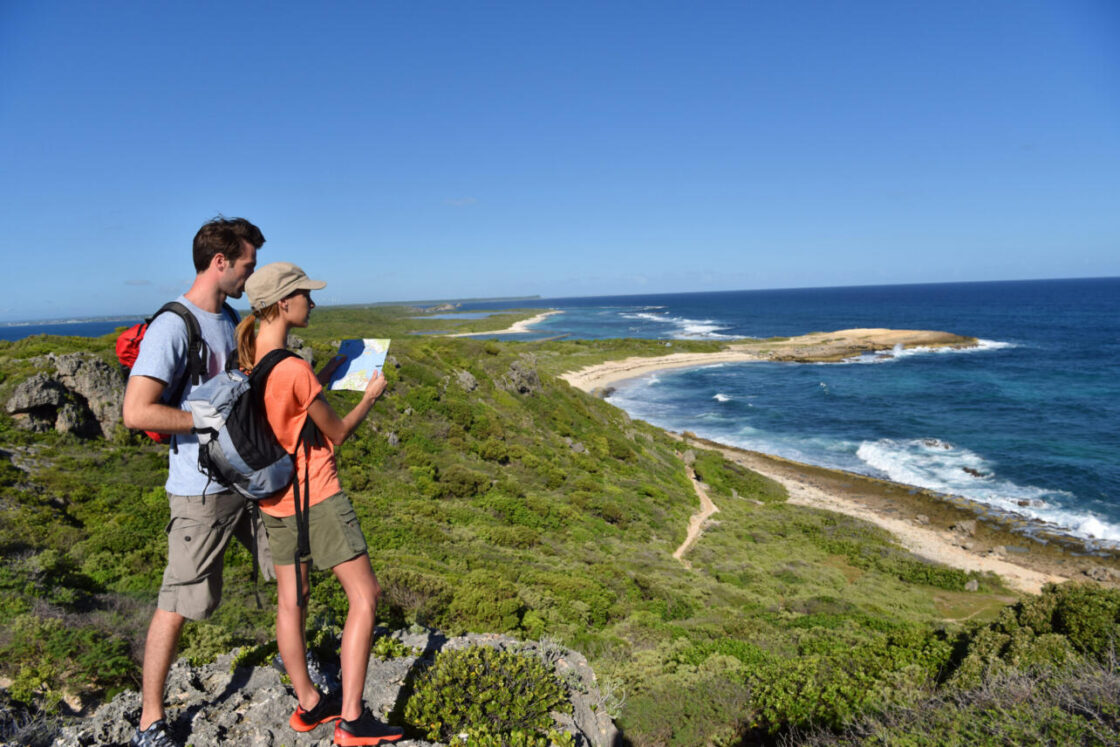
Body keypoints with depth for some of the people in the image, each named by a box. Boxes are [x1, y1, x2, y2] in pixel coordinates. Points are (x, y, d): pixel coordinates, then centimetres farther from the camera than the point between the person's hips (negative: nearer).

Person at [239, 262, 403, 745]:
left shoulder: (249, 358, 2)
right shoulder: (294, 369, -23)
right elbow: (338, 432, -11)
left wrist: (321, 378, 14)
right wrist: (371, 395, 4)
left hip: (275, 495, 9)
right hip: (317, 496, -9)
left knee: (291, 599, 15)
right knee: (364, 597, 0)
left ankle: (308, 704, 30)